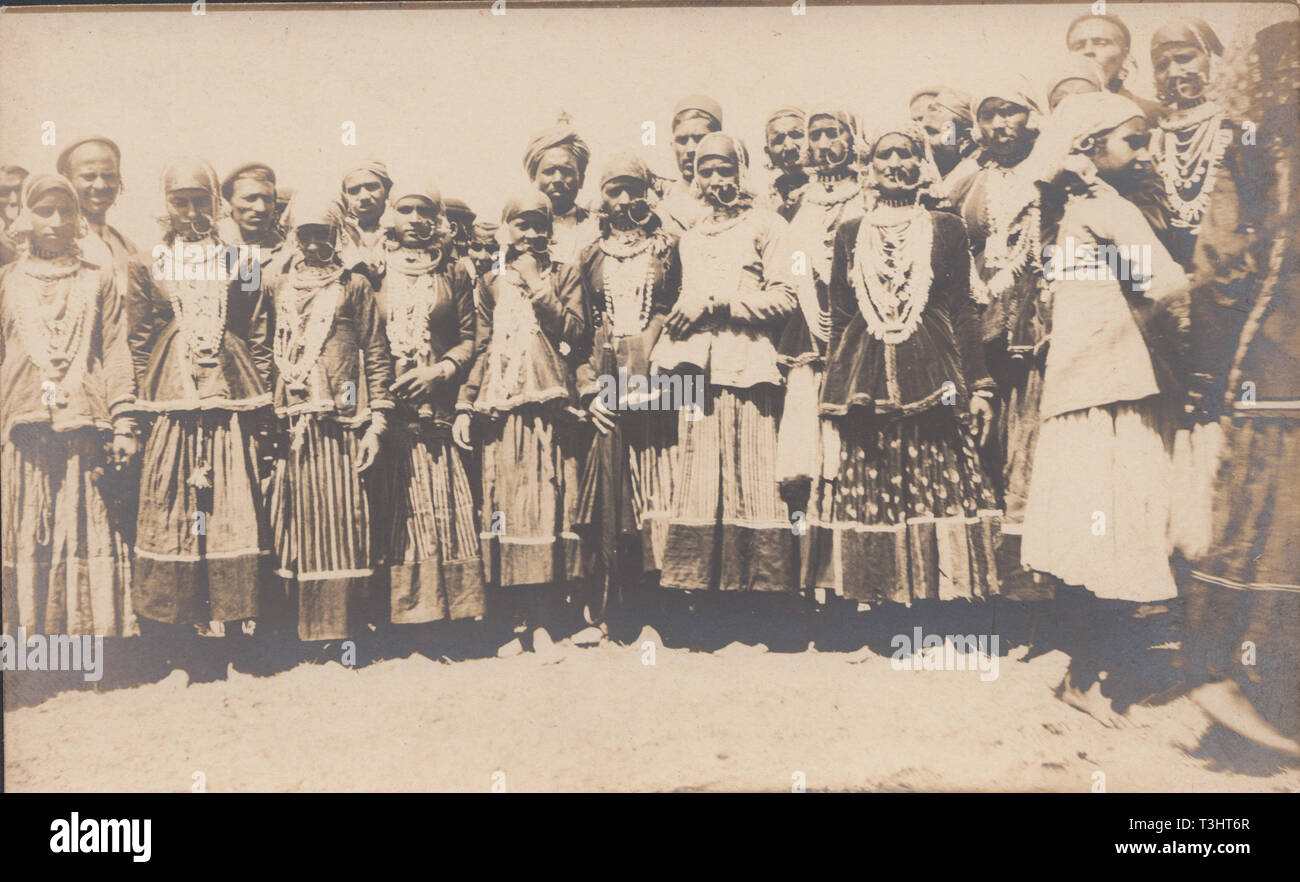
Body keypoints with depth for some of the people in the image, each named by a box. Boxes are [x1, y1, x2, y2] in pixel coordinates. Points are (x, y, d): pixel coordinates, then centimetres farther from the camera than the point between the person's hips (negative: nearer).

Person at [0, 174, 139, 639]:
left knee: (91, 527, -3)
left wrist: (123, 426, -1)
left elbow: (116, 354, 7)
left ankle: (97, 628, 1)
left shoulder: (98, 279, 11)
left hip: (85, 426, -1)